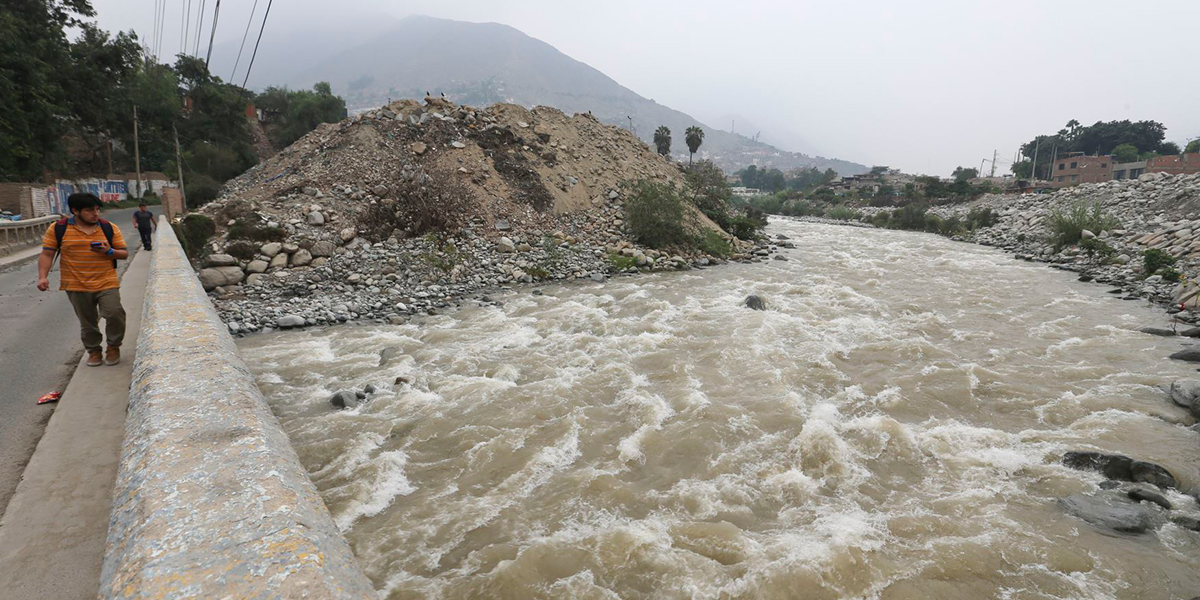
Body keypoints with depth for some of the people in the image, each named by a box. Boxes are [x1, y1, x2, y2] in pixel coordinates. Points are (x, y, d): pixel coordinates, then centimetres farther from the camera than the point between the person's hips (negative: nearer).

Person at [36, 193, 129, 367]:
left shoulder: (109, 228, 1)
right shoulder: (58, 229, -1)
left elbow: (124, 254, 6)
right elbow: (47, 255, 0)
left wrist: (109, 252, -15)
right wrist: (42, 277, -12)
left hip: (107, 283, 0)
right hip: (76, 286, 0)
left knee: (114, 314, -15)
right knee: (87, 322, 10)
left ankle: (114, 346, 8)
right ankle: (93, 350, 29)